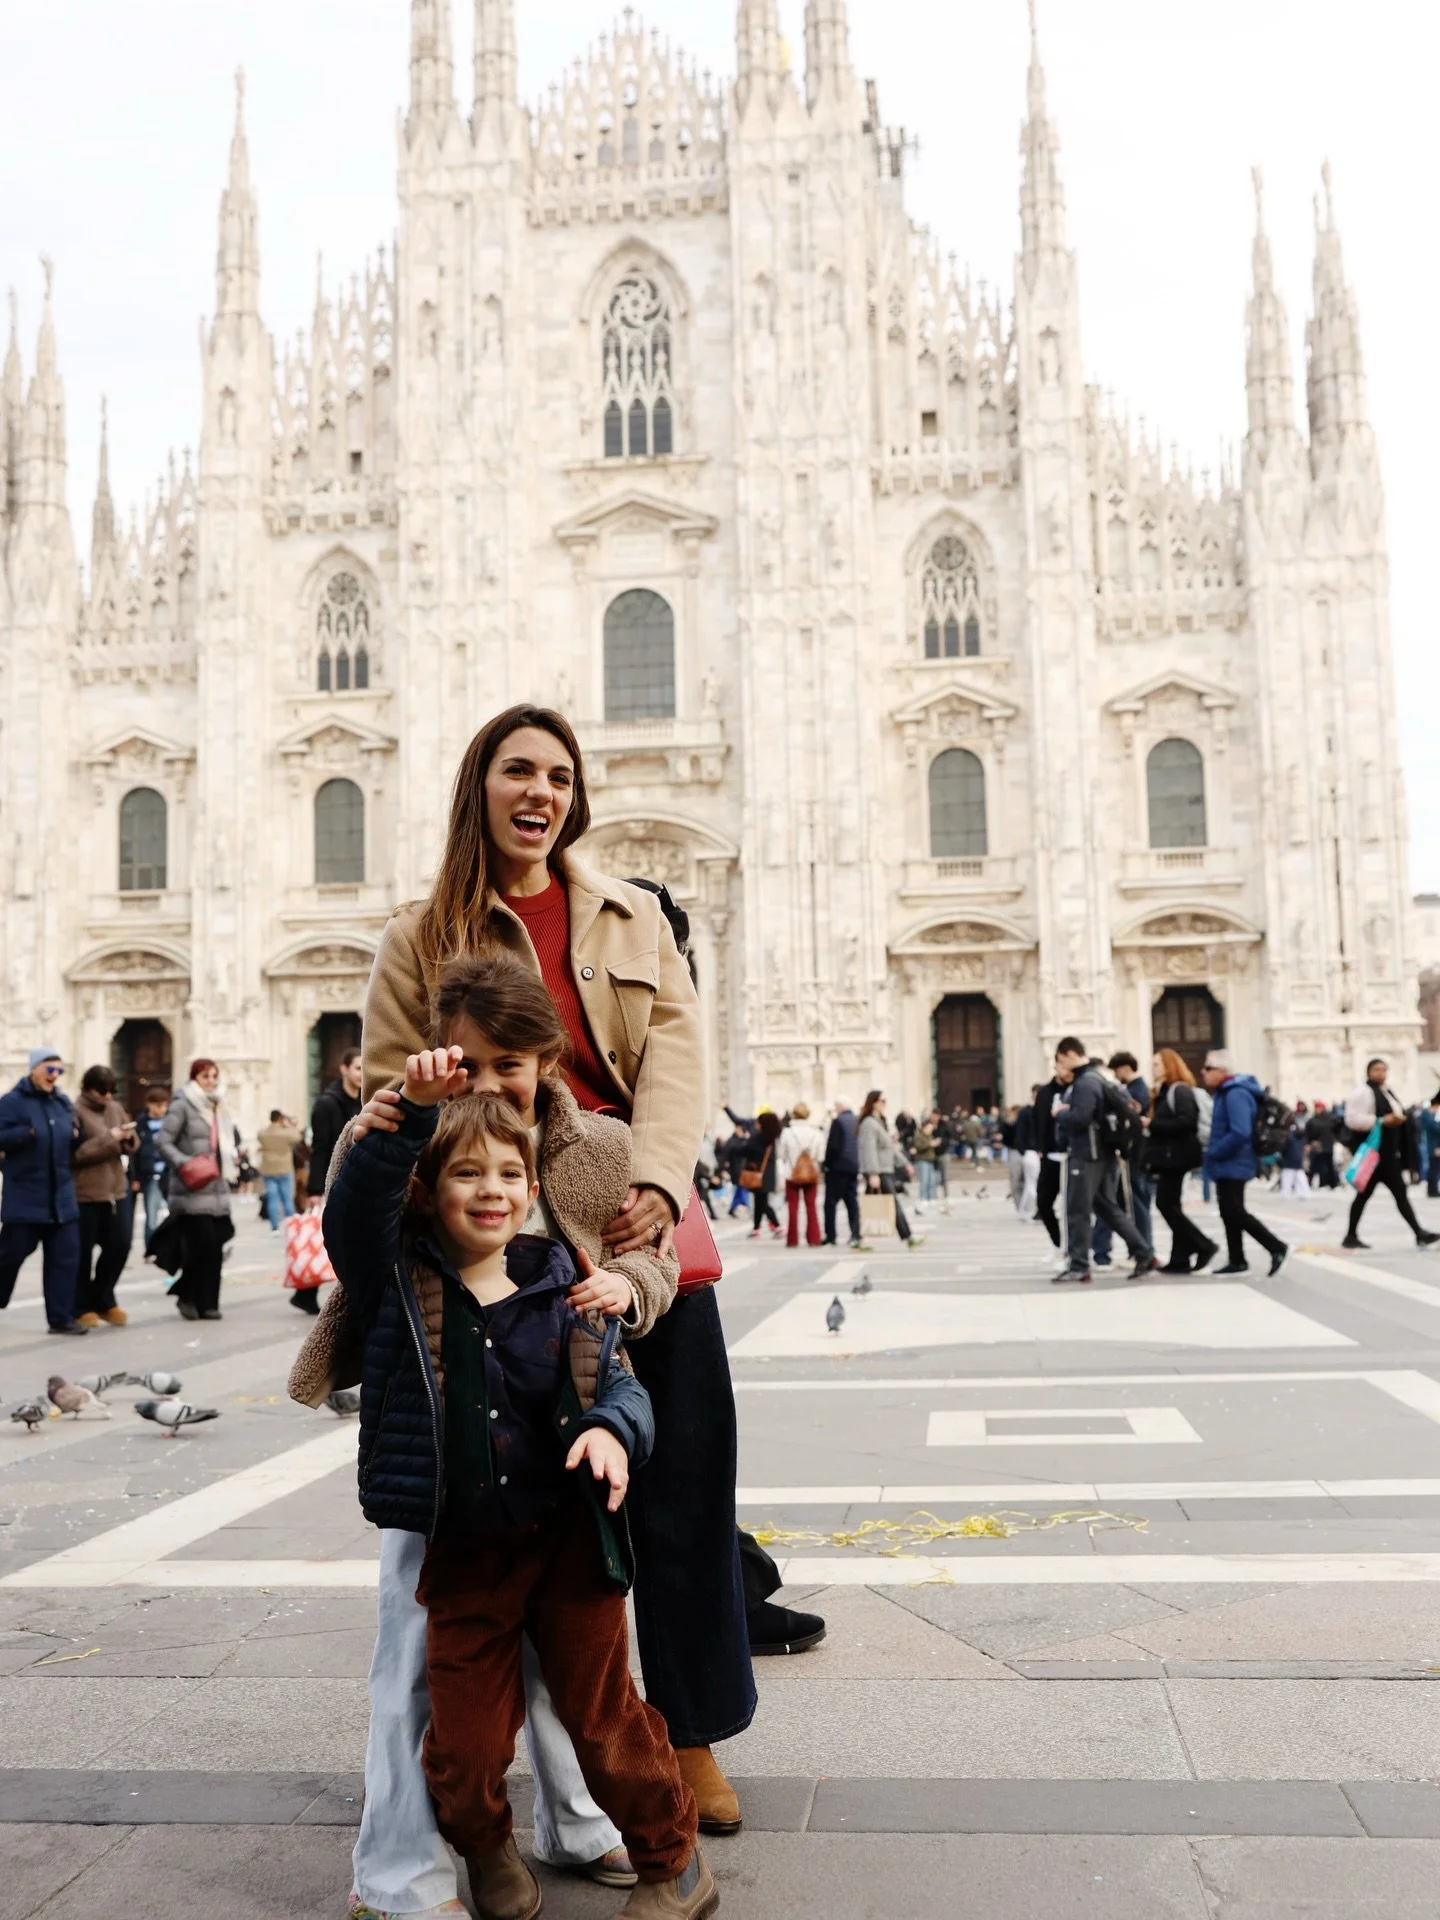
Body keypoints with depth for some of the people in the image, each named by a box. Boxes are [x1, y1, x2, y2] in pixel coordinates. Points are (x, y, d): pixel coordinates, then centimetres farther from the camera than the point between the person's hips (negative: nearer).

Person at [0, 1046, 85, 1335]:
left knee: (66, 1255, 1)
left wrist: (76, 1136, 1)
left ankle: (61, 1317, 6)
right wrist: (28, 1133, -24)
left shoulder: (63, 1102, 12)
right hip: (24, 1197, -5)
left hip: (61, 1196, 5)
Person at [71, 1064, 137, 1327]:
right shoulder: (76, 1111, -9)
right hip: (85, 1193, -6)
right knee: (83, 1252, 4)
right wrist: (108, 1138, -19)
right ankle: (81, 1307, 16)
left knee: (119, 1245, 5)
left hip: (117, 1189, 6)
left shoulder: (116, 1108, 10)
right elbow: (74, 1153, -18)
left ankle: (103, 1300, 22)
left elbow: (133, 1143, 16)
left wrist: (128, 1138, -7)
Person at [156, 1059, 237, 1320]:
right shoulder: (182, 1105, -7)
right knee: (203, 1245, -12)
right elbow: (164, 1143, -12)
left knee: (215, 1246, 4)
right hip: (192, 1190, -7)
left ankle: (207, 1302, 13)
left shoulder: (218, 1107, 18)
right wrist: (184, 1163, -24)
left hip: (217, 1188, 7)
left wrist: (231, 1162, 18)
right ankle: (188, 1296, 5)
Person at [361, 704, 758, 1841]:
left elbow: (676, 1053, 0)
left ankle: (693, 1732, 22)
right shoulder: (423, 937, 6)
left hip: (645, 1230, 2)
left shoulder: (633, 918, 11)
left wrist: (657, 1184, -16)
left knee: (685, 1488, 6)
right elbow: (392, 1095, 4)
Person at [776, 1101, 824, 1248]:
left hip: (792, 1174, -1)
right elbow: (820, 1156, -3)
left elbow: (780, 1155, -4)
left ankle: (792, 1239, 7)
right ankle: (813, 1239, 9)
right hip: (812, 1174, 1)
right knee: (811, 1206, 11)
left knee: (793, 1206, 7)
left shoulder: (787, 1133, -14)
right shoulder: (816, 1133, -10)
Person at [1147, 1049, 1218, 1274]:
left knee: (1166, 1204, -9)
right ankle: (1180, 1259, 8)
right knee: (1170, 1205, 7)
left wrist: (1152, 1124, -21)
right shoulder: (1163, 1092, 20)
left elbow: (1186, 1122, -23)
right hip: (1168, 1156, 10)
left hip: (1176, 1156, -10)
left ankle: (1204, 1246, -2)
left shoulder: (1180, 1090, -11)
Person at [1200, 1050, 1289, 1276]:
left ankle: (1276, 1247, 0)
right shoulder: (1225, 1092, 12)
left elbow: (1240, 1132, -29)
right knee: (1229, 1213, 12)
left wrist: (1214, 1153, -21)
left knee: (1235, 1213, -7)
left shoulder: (1235, 1094, -20)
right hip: (1228, 1164, 10)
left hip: (1233, 1165, -10)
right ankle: (1237, 1260, 18)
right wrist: (1214, 1152, 9)